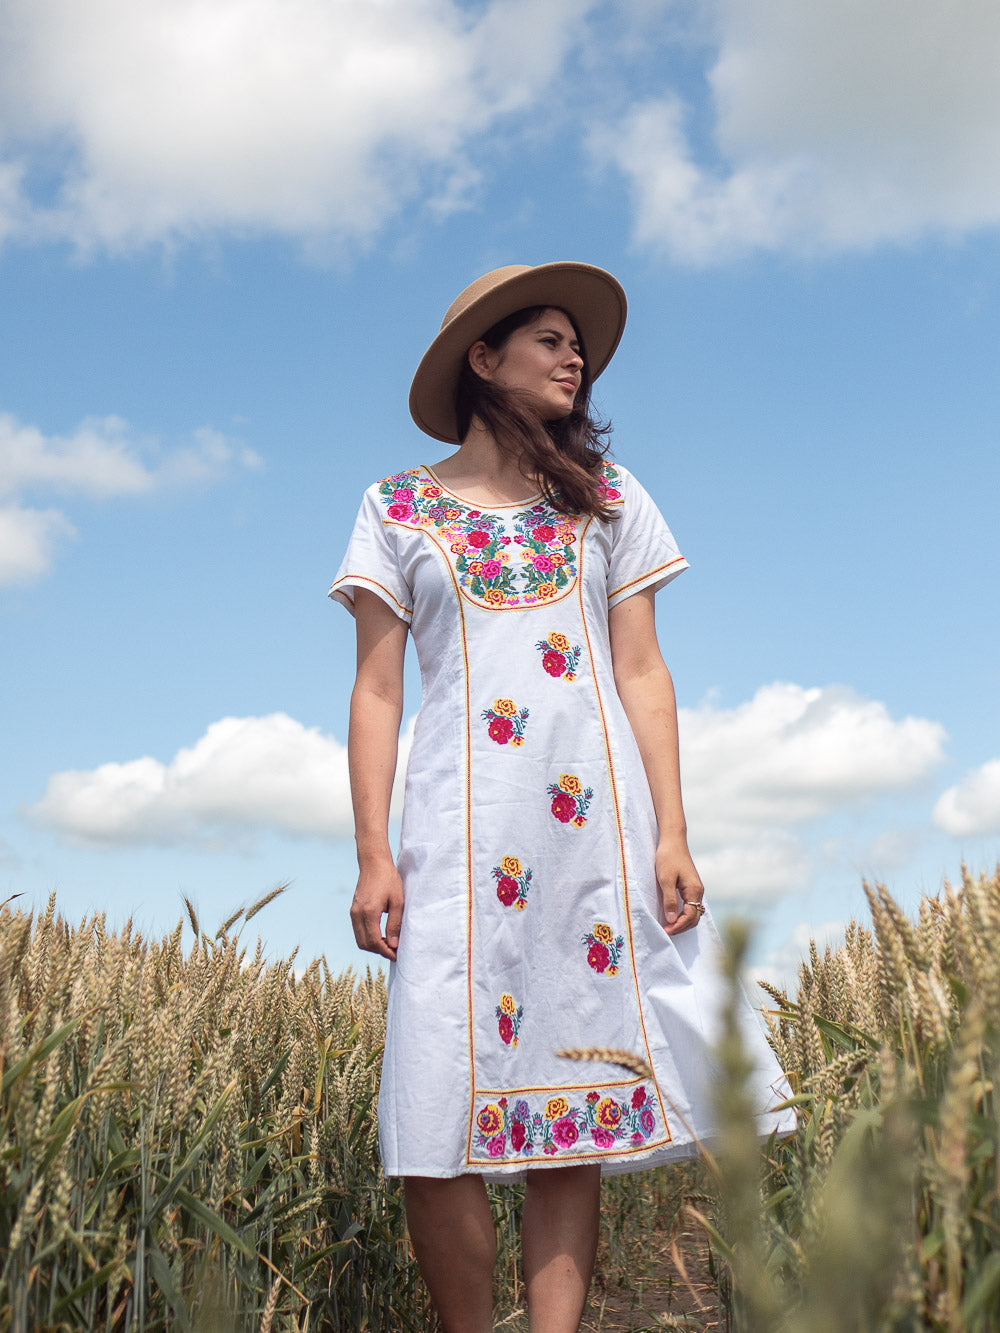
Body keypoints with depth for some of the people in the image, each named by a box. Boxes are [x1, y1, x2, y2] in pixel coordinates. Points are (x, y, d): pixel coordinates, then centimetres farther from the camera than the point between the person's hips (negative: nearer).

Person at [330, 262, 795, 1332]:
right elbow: (376, 694, 6)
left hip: (598, 818, 2)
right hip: (462, 823, -1)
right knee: (445, 1112, -7)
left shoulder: (605, 496, 15)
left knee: (576, 1092, -1)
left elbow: (643, 674, 10)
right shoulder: (398, 509, 11)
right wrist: (372, 857, -4)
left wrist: (673, 835, 0)